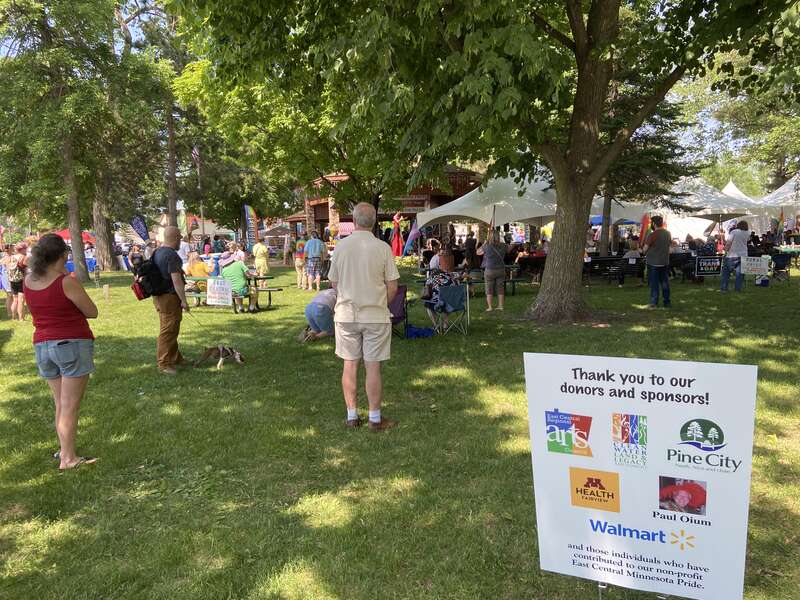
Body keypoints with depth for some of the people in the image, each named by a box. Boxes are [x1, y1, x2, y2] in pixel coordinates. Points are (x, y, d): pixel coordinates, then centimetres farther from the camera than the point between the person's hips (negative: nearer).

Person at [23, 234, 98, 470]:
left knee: (60, 404, 18)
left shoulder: (28, 281, 2)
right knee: (70, 406, -1)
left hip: (42, 346, 7)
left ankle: (64, 450, 26)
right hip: (73, 344, -7)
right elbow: (92, 312, -8)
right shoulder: (67, 283, -17)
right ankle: (68, 458, 3)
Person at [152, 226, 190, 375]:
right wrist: (184, 300, -19)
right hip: (170, 297, -10)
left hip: (159, 295, 10)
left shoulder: (157, 252, 10)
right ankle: (164, 363, 4)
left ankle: (175, 357, 31)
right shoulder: (172, 255, -20)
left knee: (170, 329, 19)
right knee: (168, 331, -3)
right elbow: (176, 280, -22)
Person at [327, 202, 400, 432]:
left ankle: (352, 416, 19)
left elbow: (334, 282, 5)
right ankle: (375, 418, 14)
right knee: (373, 367, 5)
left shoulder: (341, 246, -4)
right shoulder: (382, 248, -9)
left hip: (346, 314, 2)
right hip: (376, 315, -2)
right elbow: (392, 286, -6)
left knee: (350, 365, 10)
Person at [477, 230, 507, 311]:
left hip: (490, 270, -3)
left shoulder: (487, 246, -15)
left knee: (489, 289, 5)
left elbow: (478, 252, 1)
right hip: (501, 270, 3)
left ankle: (489, 307, 4)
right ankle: (500, 306, 15)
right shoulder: (502, 246, -5)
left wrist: (485, 243, 7)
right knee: (500, 289, 11)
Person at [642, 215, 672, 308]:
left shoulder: (652, 235, -19)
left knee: (654, 283, 2)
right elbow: (670, 244, 13)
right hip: (665, 262, 5)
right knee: (665, 282, 13)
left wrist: (643, 250, 5)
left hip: (653, 263, -5)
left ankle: (654, 303, 5)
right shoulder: (668, 234, 1)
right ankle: (667, 302, 19)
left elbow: (644, 249, -16)